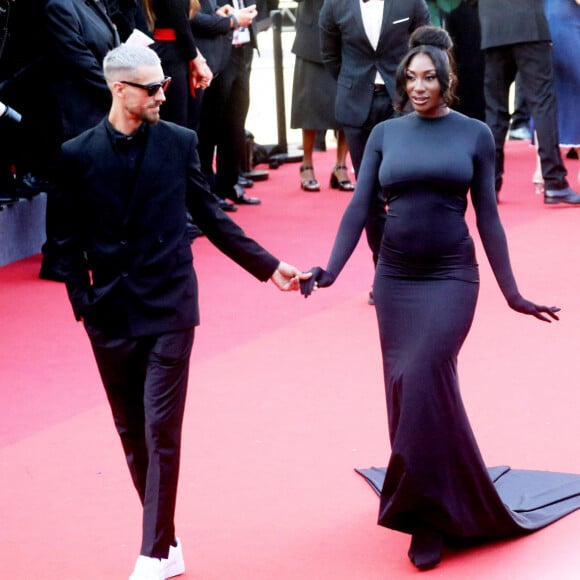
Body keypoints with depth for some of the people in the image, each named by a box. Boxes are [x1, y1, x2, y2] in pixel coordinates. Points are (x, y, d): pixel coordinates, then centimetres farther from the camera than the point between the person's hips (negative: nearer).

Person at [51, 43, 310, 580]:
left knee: (161, 433, -6)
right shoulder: (78, 155, -1)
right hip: (111, 315, 1)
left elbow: (211, 217, 7)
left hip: (168, 309, -1)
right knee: (133, 435, 9)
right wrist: (83, 304, -4)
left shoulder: (179, 143, 0)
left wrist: (268, 266, 4)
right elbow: (71, 241, 4)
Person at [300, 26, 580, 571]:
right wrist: (331, 269, -13)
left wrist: (510, 290, 2)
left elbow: (487, 216, 3)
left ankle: (428, 513, -8)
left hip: (451, 276, -3)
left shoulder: (474, 134, 0)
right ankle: (433, 510, 21)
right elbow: (359, 207, 0)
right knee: (407, 387, 5)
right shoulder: (385, 134, 5)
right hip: (396, 277, 3)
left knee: (423, 377, -18)